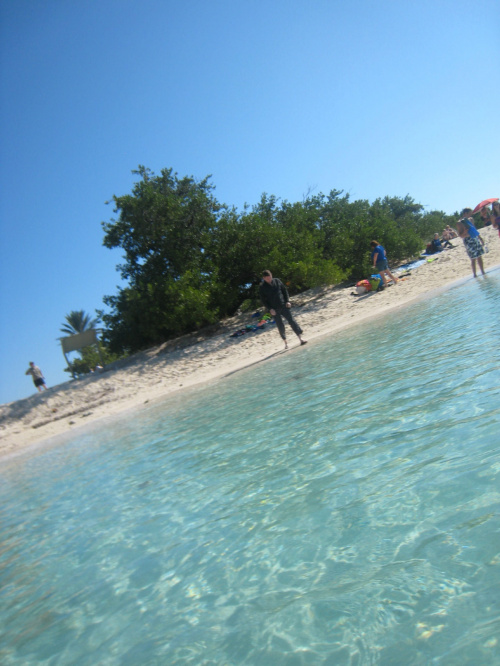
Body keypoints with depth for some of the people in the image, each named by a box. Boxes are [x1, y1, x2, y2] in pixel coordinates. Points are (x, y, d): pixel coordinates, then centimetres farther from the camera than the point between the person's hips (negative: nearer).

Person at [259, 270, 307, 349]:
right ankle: (285, 342, 18)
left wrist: (287, 301, -1)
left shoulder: (277, 281, 2)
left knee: (291, 321, -4)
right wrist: (270, 309, -11)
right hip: (274, 310, -1)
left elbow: (284, 291, 9)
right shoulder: (262, 287, -5)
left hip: (283, 306, 1)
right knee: (280, 326, 4)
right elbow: (263, 300, -2)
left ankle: (301, 338, -2)